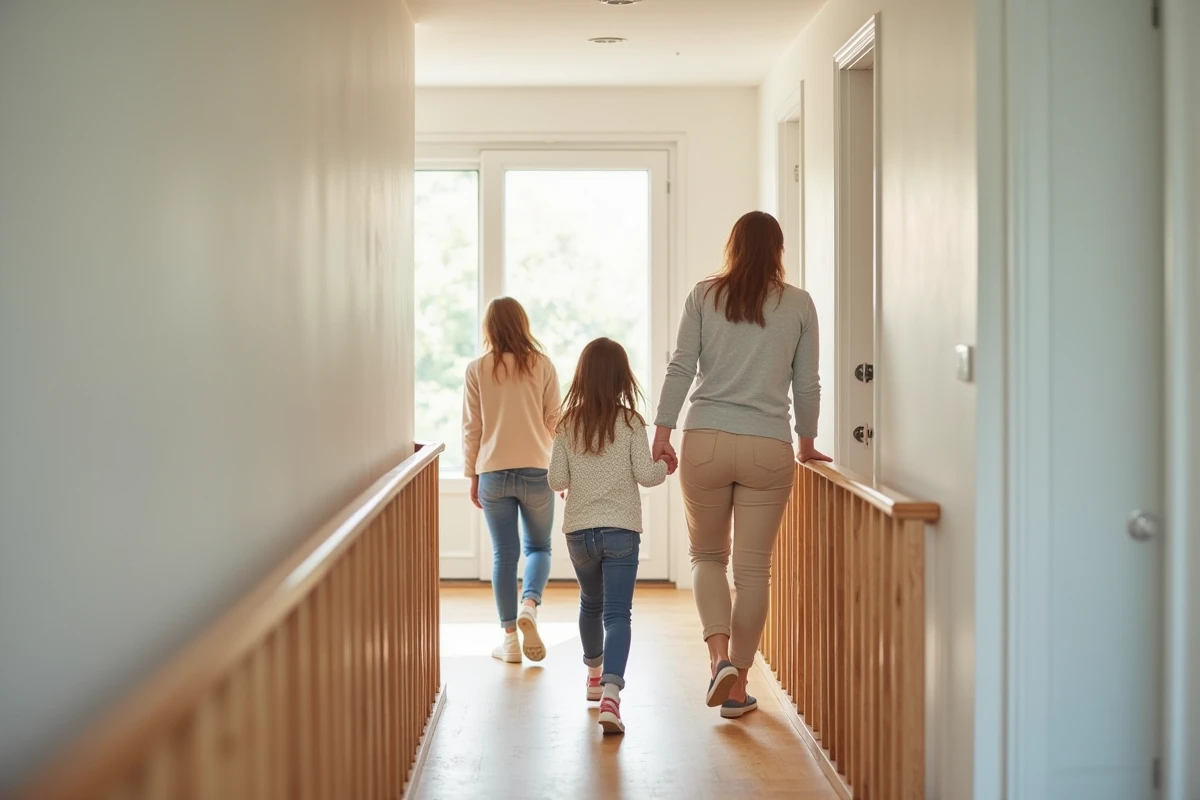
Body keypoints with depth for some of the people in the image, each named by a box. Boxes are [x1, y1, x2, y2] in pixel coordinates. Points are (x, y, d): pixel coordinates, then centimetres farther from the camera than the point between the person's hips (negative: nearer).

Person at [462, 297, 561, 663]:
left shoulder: (477, 369, 0)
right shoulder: (542, 366, -1)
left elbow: (471, 428, 2)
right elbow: (555, 423, 2)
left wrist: (473, 475, 11)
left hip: (494, 472, 0)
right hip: (537, 472, 0)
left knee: (504, 555, 8)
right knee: (539, 547, 15)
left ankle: (510, 639, 9)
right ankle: (529, 604, -12)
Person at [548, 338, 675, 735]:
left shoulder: (568, 425, 0)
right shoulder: (630, 422, -6)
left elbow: (557, 481, -1)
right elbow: (645, 474, -8)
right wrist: (666, 465, 12)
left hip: (579, 531, 3)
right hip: (621, 531, -3)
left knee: (591, 604, 25)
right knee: (617, 613, -8)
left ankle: (595, 673, 42)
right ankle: (611, 690, -26)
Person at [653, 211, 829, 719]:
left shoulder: (704, 296, 4)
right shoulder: (799, 305, 5)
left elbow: (681, 368, -1)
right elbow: (806, 385, 8)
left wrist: (662, 433, 3)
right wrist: (807, 444, 21)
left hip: (706, 443, 0)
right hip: (769, 449, 0)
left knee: (707, 555, 16)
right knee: (753, 568, 7)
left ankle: (719, 654, -6)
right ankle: (737, 686, 13)